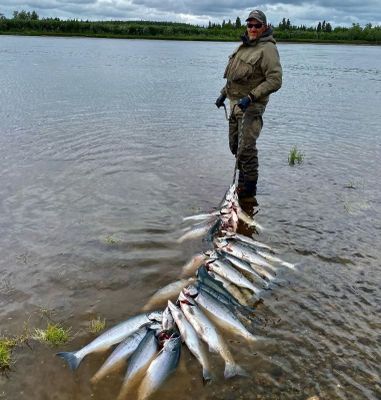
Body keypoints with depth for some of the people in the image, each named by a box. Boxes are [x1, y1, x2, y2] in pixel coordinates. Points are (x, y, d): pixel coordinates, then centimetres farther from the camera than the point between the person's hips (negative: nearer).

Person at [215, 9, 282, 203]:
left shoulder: (267, 49, -11)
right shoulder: (244, 46, 17)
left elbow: (275, 80, -20)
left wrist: (250, 97, -25)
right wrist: (224, 93, 19)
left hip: (251, 106, -9)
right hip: (235, 102, 9)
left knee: (246, 149, -11)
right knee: (235, 146, 14)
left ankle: (248, 192, -1)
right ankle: (243, 182, 29)